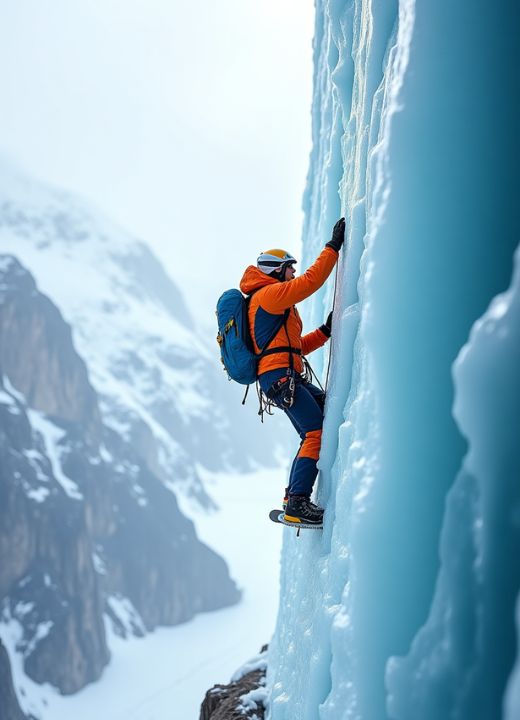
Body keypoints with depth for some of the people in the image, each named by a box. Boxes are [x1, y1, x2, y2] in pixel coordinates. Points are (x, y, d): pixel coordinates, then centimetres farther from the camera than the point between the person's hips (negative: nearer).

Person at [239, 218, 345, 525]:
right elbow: (311, 280, -13)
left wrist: (325, 331, 20)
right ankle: (297, 505, -23)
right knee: (317, 433, -18)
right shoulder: (269, 294, -1)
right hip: (280, 376, -11)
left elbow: (295, 347, 30)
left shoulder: (277, 304, 31)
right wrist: (333, 246, -7)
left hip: (289, 377, 11)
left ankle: (295, 495, 7)